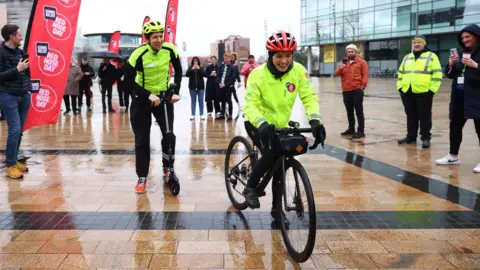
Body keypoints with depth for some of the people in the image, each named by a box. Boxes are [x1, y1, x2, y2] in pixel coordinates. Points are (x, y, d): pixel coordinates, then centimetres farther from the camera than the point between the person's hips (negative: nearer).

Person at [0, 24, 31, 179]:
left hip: (24, 96, 7)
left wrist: (29, 89, 10)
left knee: (20, 131, 8)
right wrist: (17, 69, -18)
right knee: (15, 129, -10)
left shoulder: (20, 51, 10)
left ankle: (14, 161, 20)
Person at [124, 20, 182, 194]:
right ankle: (142, 178, 10)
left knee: (169, 134, -2)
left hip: (163, 96, 2)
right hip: (142, 98, -2)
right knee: (142, 139, 0)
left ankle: (168, 168, 21)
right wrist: (149, 95, -27)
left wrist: (176, 92, -9)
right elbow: (128, 81, -20)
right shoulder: (139, 54, -24)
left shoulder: (170, 50, -14)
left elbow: (178, 71, 2)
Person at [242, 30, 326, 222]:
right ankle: (250, 187, 0)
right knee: (270, 156, -27)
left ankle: (276, 207, 25)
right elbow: (250, 105, -28)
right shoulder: (258, 75, -23)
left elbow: (309, 97, -18)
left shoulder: (298, 71, -15)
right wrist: (262, 124, -47)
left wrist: (315, 120, -37)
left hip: (281, 125, 4)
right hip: (258, 124, -4)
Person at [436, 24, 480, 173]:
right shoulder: (461, 55, 15)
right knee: (455, 126, 13)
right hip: (459, 97, 7)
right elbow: (450, 75, 17)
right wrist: (450, 65, -1)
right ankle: (453, 156, 26)